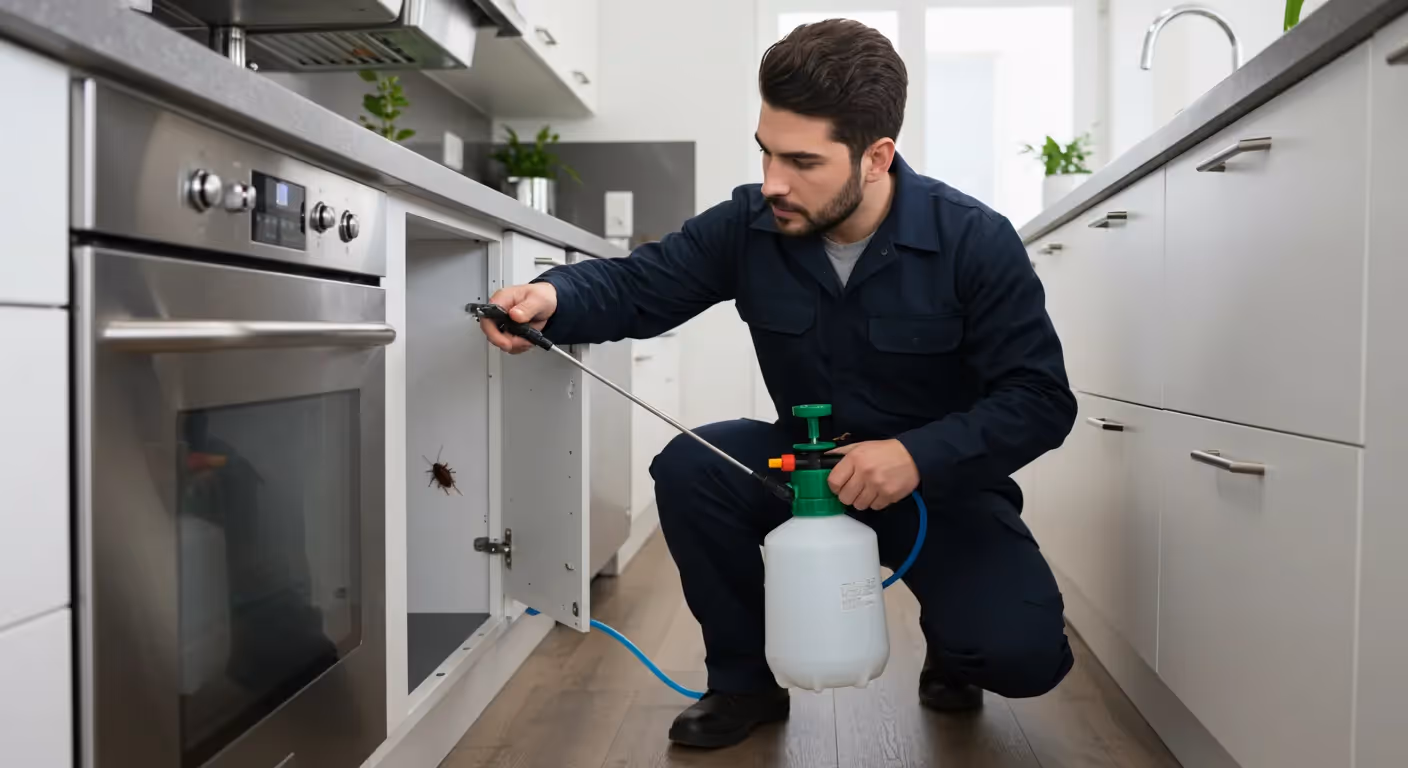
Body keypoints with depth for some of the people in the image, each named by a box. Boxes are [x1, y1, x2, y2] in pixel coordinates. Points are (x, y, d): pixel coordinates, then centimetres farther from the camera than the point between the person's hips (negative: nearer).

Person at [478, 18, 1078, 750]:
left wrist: (918, 456, -35)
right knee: (688, 469, -25)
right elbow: (639, 284, -8)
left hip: (941, 481, -2)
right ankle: (745, 679, -2)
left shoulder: (974, 240, -20)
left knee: (1022, 654, -25)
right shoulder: (748, 225, -12)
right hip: (806, 463, 3)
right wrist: (553, 298, -32)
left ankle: (949, 643, 17)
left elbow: (1040, 399, -19)